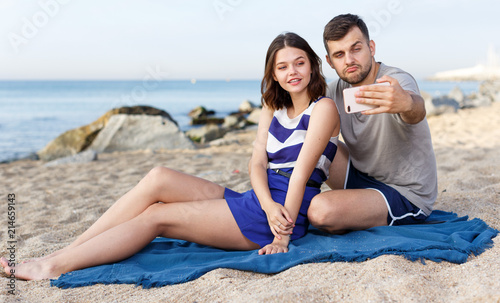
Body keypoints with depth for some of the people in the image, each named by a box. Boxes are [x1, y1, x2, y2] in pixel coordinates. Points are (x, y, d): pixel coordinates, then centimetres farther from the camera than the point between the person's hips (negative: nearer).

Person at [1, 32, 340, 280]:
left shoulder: (323, 108, -4)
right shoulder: (272, 110, 16)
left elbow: (301, 172, -13)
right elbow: (258, 165, 3)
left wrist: (283, 237, -15)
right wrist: (269, 206, -17)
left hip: (288, 213, -6)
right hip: (257, 201, 6)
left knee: (156, 216, -14)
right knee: (159, 178, -13)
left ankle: (56, 266, -12)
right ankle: (62, 254, -13)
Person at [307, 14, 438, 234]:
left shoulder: (398, 82, -23)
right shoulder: (336, 91, -2)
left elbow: (418, 111, -46)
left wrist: (407, 103, -71)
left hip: (406, 196, -7)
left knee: (322, 210, -31)